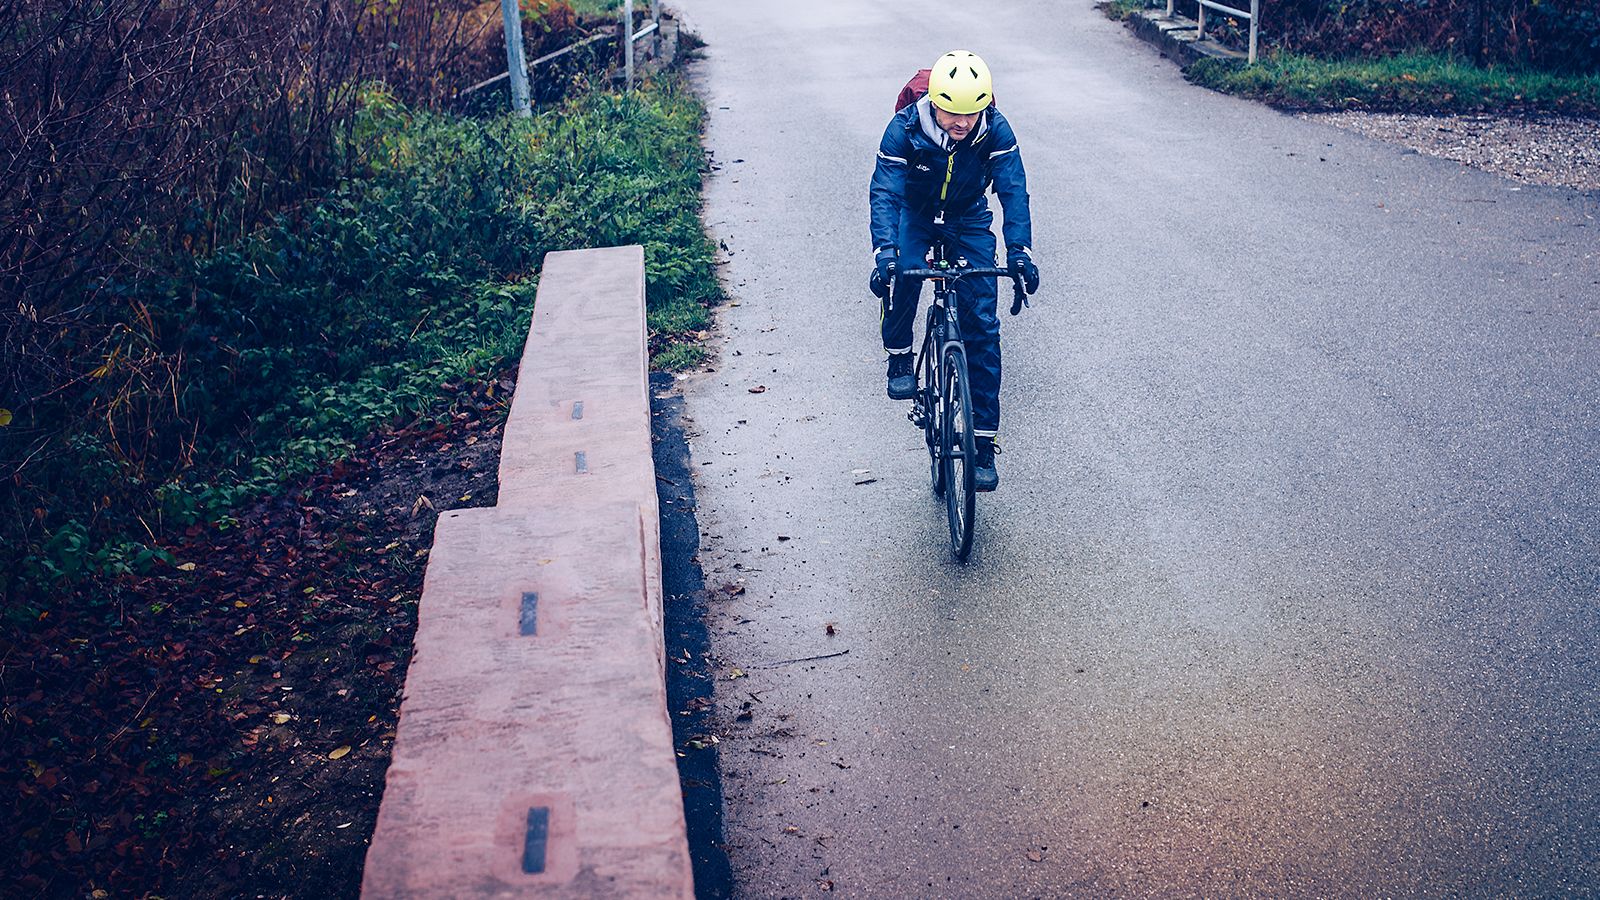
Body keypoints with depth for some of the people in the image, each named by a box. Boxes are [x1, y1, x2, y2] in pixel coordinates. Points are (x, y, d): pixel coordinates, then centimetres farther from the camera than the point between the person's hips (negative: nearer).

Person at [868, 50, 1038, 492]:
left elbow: (1013, 190, -26)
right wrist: (885, 252, -46)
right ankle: (899, 358, -4)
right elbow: (884, 191, -31)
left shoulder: (995, 130, -24)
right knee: (901, 272, -34)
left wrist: (1020, 250, -40)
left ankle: (984, 443, -4)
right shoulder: (905, 128, -27)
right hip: (915, 215, -1)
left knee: (982, 324, -9)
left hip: (968, 220, 1)